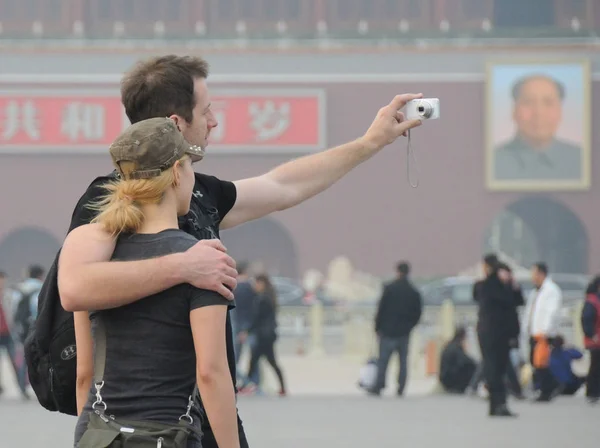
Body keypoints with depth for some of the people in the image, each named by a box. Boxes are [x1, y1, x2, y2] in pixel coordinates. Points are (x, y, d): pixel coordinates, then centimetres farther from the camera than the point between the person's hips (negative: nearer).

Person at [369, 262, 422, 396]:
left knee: (383, 360, -1)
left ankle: (378, 387, -4)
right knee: (403, 361, 7)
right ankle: (401, 389, 4)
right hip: (405, 332, 3)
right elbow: (418, 313, 7)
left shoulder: (390, 289, -8)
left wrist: (378, 327, 1)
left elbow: (381, 309, -8)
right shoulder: (414, 293, 4)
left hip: (388, 331, -3)